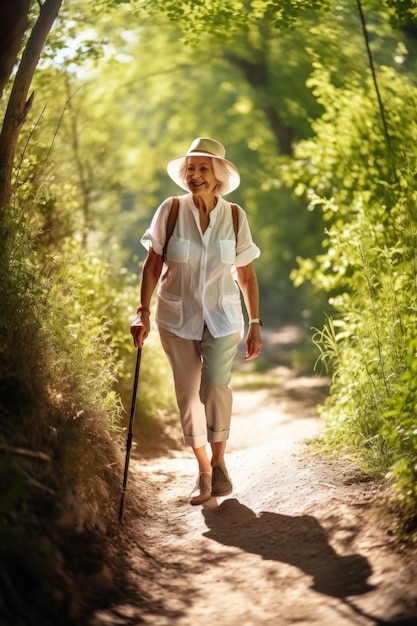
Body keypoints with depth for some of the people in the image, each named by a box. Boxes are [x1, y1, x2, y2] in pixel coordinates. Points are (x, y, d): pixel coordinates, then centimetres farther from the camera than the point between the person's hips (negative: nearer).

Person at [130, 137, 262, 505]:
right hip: (177, 318, 1)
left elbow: (246, 274, 3)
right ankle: (204, 470, 20)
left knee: (215, 385, -20)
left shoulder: (235, 217, -3)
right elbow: (153, 265, -1)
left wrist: (255, 325, 3)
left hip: (222, 318, -1)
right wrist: (143, 313, -7)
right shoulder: (171, 211, -6)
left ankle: (219, 462, 1)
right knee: (188, 395, 4)